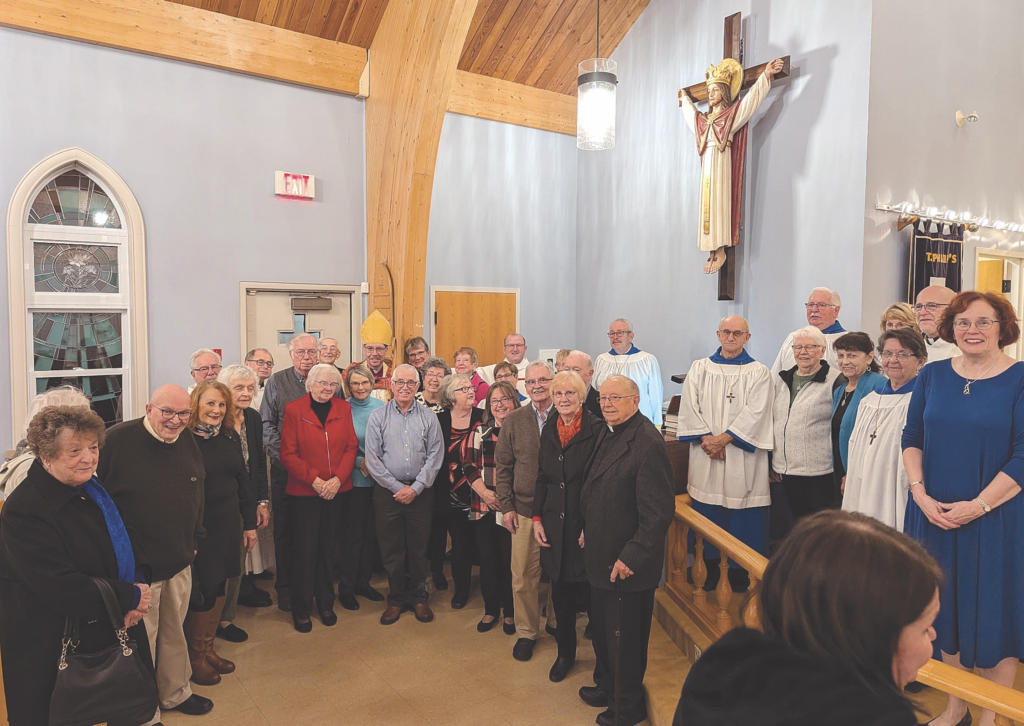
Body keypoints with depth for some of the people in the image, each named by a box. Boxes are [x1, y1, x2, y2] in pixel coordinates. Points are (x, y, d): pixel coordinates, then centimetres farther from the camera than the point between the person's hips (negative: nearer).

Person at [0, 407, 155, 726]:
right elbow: (63, 589, -28)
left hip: (113, 633, 7)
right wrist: (132, 597, -19)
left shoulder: (91, 489, 2)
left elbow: (127, 541, 10)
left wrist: (140, 583, -9)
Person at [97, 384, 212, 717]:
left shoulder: (187, 440, 3)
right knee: (141, 642, 10)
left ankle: (175, 693, 42)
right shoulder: (117, 440, -17)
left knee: (174, 632, 22)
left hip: (180, 562, 6)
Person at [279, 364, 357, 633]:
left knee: (328, 549, 11)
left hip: (337, 490, 3)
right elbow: (288, 453, -7)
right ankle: (301, 610, 21)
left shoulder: (343, 409, 5)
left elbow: (351, 446, 2)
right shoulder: (294, 409, -3)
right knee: (305, 550, 4)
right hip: (304, 492, -2)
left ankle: (326, 604, 27)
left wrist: (338, 479, -11)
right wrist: (314, 480, -15)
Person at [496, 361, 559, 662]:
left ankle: (556, 622, 37)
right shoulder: (513, 421, 3)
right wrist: (507, 506, 1)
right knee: (523, 576, 6)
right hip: (524, 510, 1)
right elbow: (502, 467, 6)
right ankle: (526, 631, 26)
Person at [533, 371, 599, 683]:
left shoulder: (596, 430, -11)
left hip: (585, 524, -4)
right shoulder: (549, 430, 7)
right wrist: (537, 519, 6)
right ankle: (565, 651, 34)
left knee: (588, 589, 6)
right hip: (554, 525, 5)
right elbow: (542, 478, 11)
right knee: (560, 592, 14)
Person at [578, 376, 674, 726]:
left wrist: (630, 558, -22)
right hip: (602, 558, 9)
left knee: (625, 639, 11)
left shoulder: (648, 443, -24)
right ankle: (605, 686, 47)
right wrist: (588, 530, 14)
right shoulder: (611, 435, 6)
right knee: (602, 629, 25)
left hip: (627, 566, -9)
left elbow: (659, 512, -25)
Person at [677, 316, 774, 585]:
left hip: (742, 457, -2)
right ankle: (708, 569, 20)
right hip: (705, 455, 2)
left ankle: (743, 572, 17)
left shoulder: (759, 372, 1)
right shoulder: (699, 368, 8)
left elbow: (754, 413, -9)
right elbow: (689, 407, 1)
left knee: (743, 518, 2)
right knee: (707, 515, 8)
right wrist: (706, 438, -12)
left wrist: (723, 438, -17)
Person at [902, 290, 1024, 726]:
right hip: (934, 515, 3)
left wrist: (977, 506, -15)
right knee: (946, 606, 14)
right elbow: (912, 439, 5)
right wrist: (920, 493, -7)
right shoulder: (933, 375, 3)